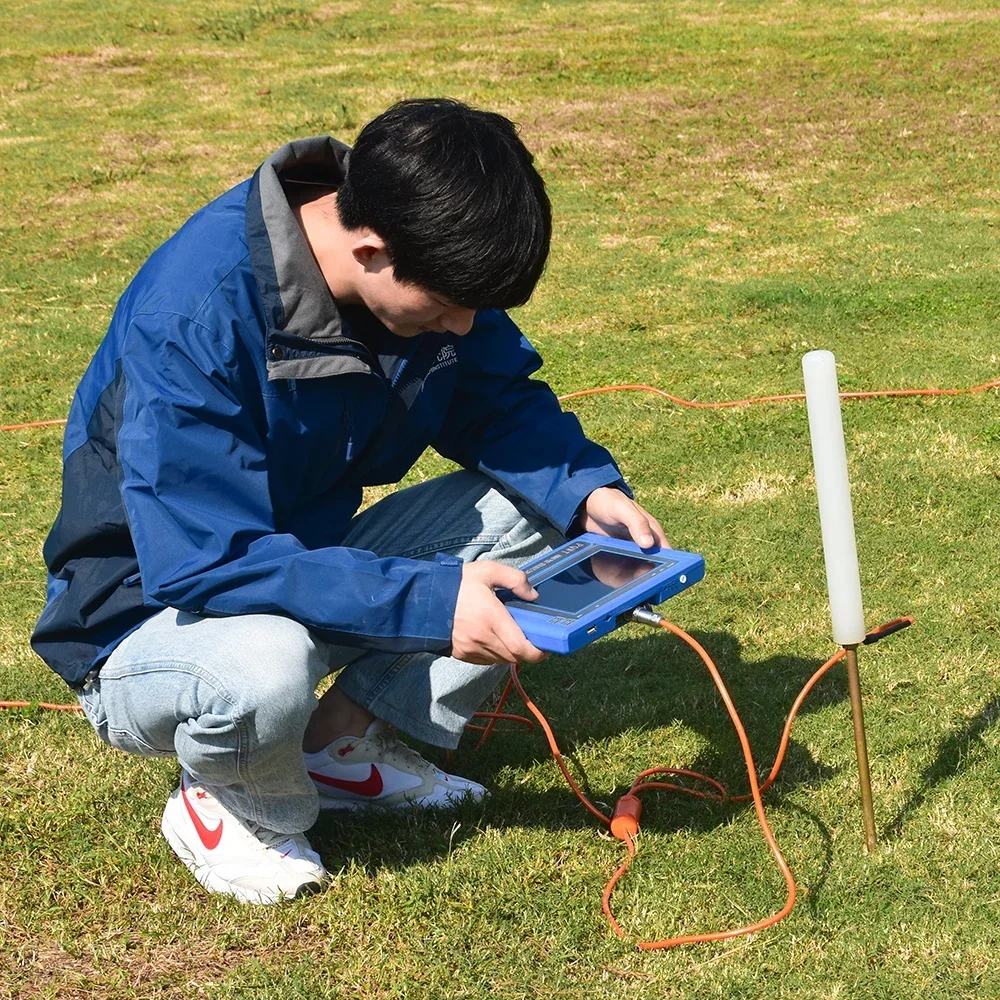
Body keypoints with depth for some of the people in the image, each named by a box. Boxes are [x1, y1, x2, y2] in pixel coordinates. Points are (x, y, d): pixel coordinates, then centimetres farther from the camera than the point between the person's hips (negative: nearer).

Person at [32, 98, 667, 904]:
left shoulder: (422, 262, -12)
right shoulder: (195, 313, -32)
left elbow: (499, 397, 2)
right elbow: (206, 562, -34)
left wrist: (589, 489, -19)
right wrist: (430, 602, -37)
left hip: (313, 563, 7)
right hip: (155, 614, -6)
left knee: (543, 502, -8)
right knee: (266, 663, -41)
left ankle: (342, 743, 2)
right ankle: (222, 801, -4)